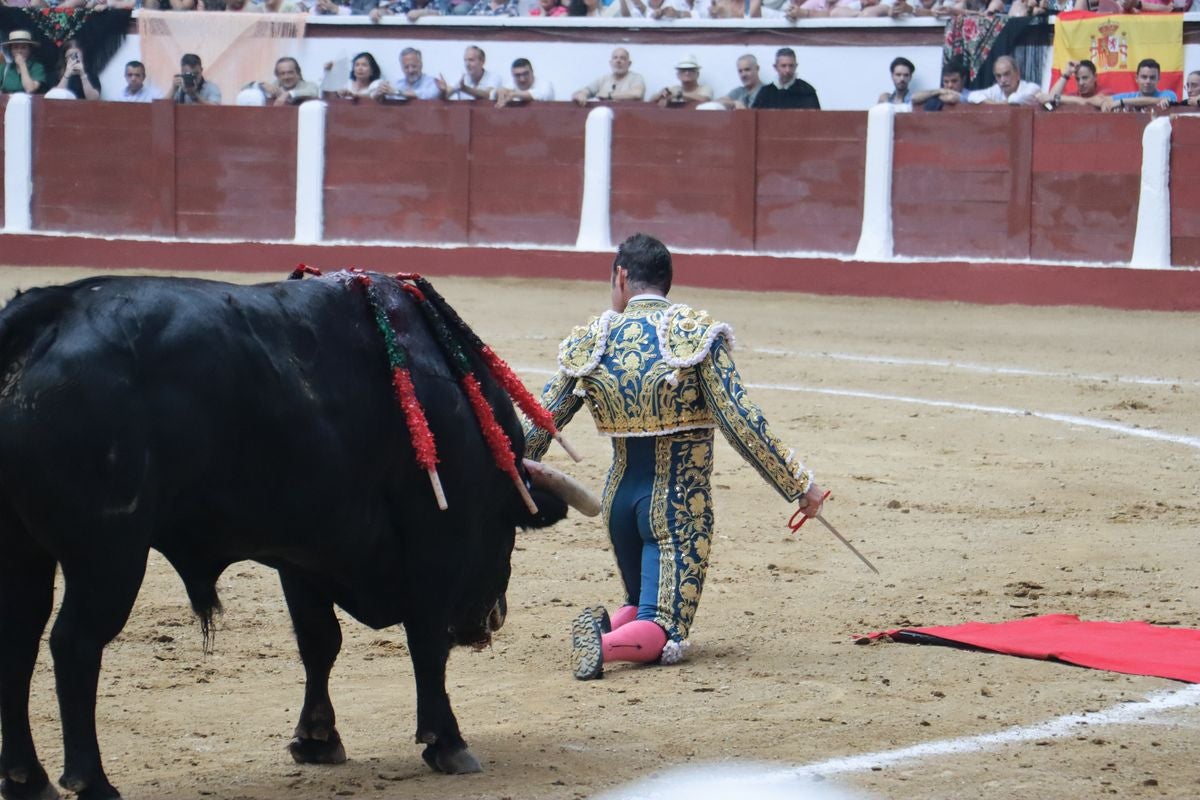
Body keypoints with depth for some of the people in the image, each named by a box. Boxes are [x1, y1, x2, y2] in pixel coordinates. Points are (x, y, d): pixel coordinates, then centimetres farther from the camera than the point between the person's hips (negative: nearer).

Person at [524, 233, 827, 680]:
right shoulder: (695, 333, -11)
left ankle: (609, 626, -9)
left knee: (640, 605, 24)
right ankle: (606, 643, -34)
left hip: (620, 497, 4)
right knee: (662, 633, -2)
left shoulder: (589, 342, -1)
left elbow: (537, 429, 6)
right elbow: (740, 423, -15)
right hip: (678, 503, -4)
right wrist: (799, 485, -8)